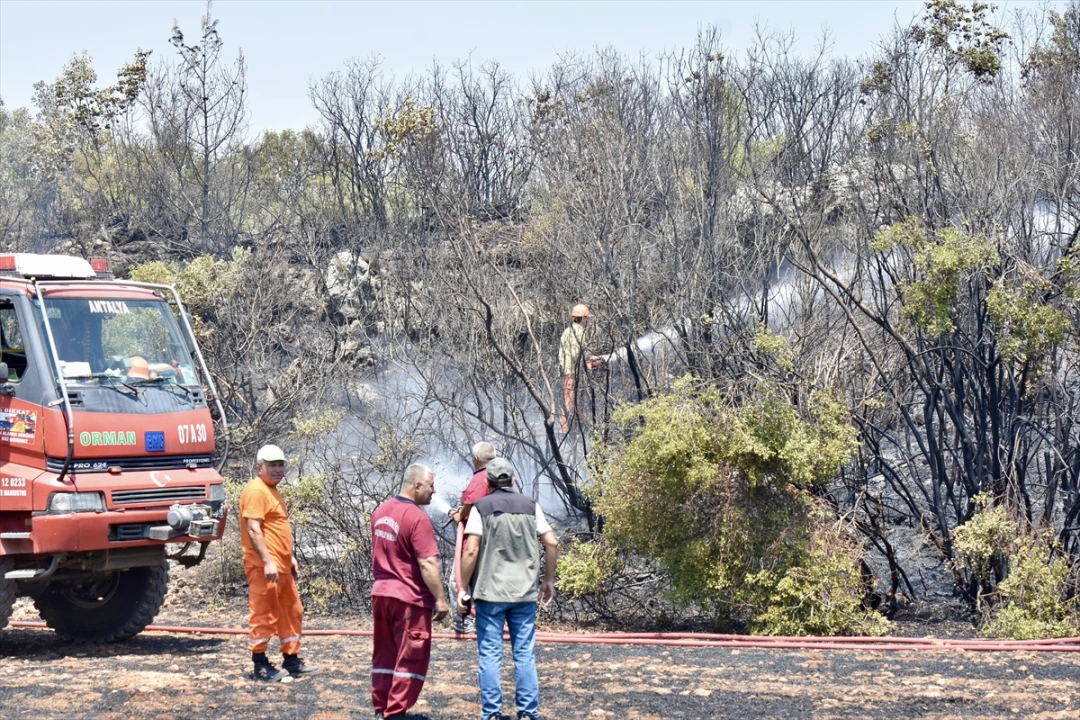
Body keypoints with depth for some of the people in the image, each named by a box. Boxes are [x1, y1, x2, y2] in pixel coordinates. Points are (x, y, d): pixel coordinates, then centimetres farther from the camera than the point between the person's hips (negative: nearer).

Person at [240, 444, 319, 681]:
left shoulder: (272, 491, 19)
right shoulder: (256, 491, -14)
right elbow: (253, 529, -21)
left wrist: (290, 558, 25)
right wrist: (267, 561, -26)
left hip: (281, 567, 11)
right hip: (264, 567, -11)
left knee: (292, 612, 14)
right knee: (264, 615, -5)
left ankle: (292, 661, 22)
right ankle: (260, 666, 1)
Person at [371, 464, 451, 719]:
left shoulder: (381, 512, 8)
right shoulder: (418, 518, -18)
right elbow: (427, 564, -20)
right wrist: (440, 599, -16)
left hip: (381, 593, 8)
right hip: (410, 598, -8)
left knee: (384, 655, 15)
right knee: (410, 659, 0)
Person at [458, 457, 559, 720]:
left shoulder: (481, 507, -2)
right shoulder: (531, 506, 6)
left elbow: (471, 550, -10)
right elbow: (551, 543, 2)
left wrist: (463, 587, -3)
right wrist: (549, 580, 13)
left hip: (490, 592, -2)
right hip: (525, 592, 2)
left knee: (490, 654, 3)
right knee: (525, 654, 7)